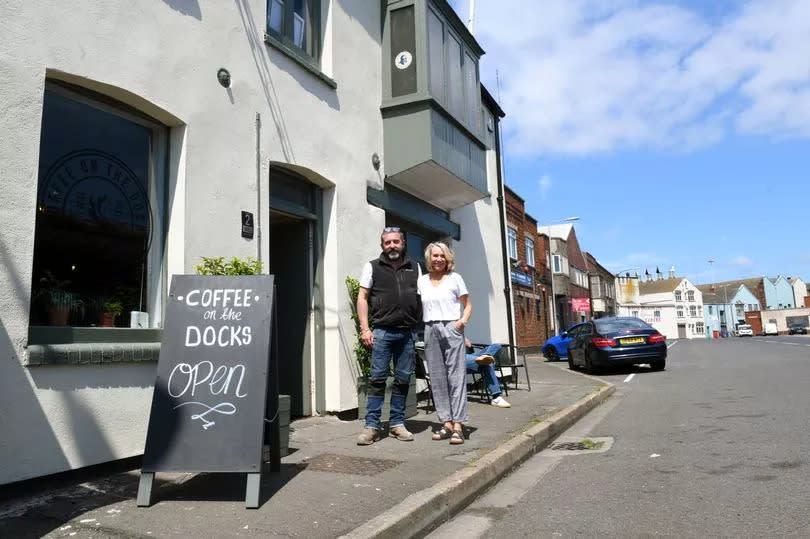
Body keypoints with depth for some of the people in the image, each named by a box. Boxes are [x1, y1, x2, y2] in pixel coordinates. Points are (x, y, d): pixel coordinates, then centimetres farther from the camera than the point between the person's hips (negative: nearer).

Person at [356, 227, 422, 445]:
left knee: (403, 379, 7)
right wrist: (365, 328, -7)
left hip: (407, 332, 3)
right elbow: (362, 297, 3)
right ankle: (372, 426, 2)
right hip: (382, 331, -3)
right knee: (377, 378, -3)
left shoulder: (414, 267, 15)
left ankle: (397, 423, 17)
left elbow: (422, 296, 18)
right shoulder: (372, 267, 7)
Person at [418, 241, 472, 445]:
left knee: (456, 375, -7)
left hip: (451, 329, -3)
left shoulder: (455, 278, 7)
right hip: (430, 330, 3)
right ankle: (446, 423, 9)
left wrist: (463, 320, -10)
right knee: (437, 378, 3)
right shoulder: (422, 280, 14)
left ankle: (458, 425, -7)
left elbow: (468, 305, 7)